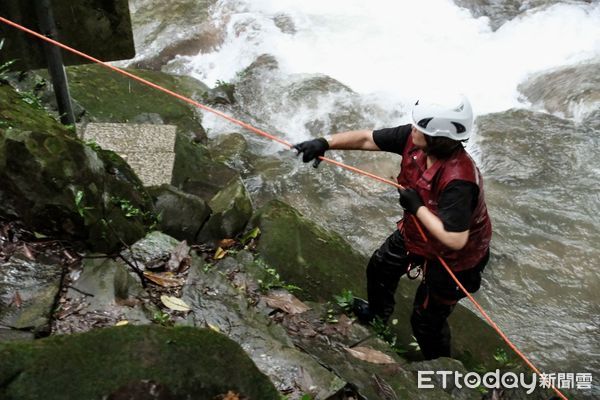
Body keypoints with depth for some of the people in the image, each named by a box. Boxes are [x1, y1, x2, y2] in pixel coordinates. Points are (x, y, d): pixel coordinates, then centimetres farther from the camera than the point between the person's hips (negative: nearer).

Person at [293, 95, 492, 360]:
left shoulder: (458, 180, -44)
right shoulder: (412, 138, -22)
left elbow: (455, 239, -43)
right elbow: (367, 139, -12)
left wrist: (416, 206, -34)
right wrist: (325, 143, -22)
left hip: (452, 258, -8)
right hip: (414, 233, 8)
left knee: (426, 319, 10)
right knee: (380, 268, 30)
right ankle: (378, 313, 64)